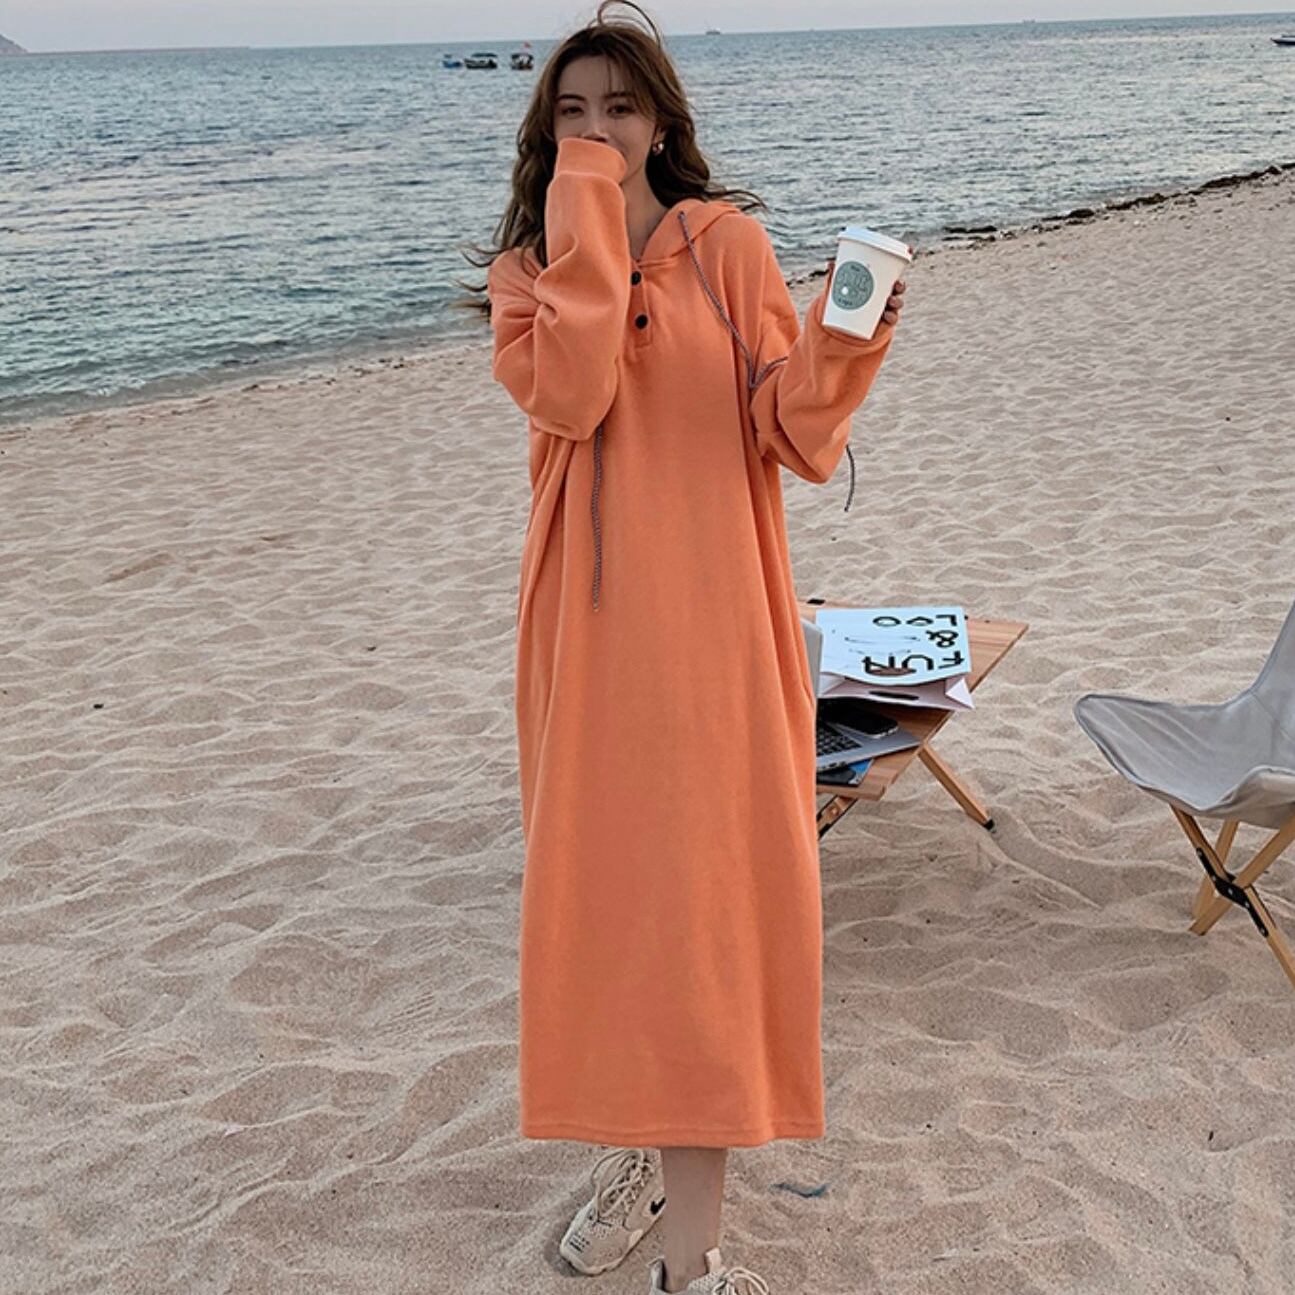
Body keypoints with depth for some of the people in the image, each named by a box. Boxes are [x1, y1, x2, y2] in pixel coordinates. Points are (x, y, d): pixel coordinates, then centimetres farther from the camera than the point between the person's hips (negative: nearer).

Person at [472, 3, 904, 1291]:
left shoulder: (729, 244, 2)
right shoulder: (527, 270, 8)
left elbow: (800, 438, -6)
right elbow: (572, 396, -15)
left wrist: (840, 339, -23)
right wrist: (585, 221, -13)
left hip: (709, 626, -2)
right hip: (587, 625, 3)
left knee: (702, 899, -1)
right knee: (597, 883, 10)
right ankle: (632, 1149, 32)